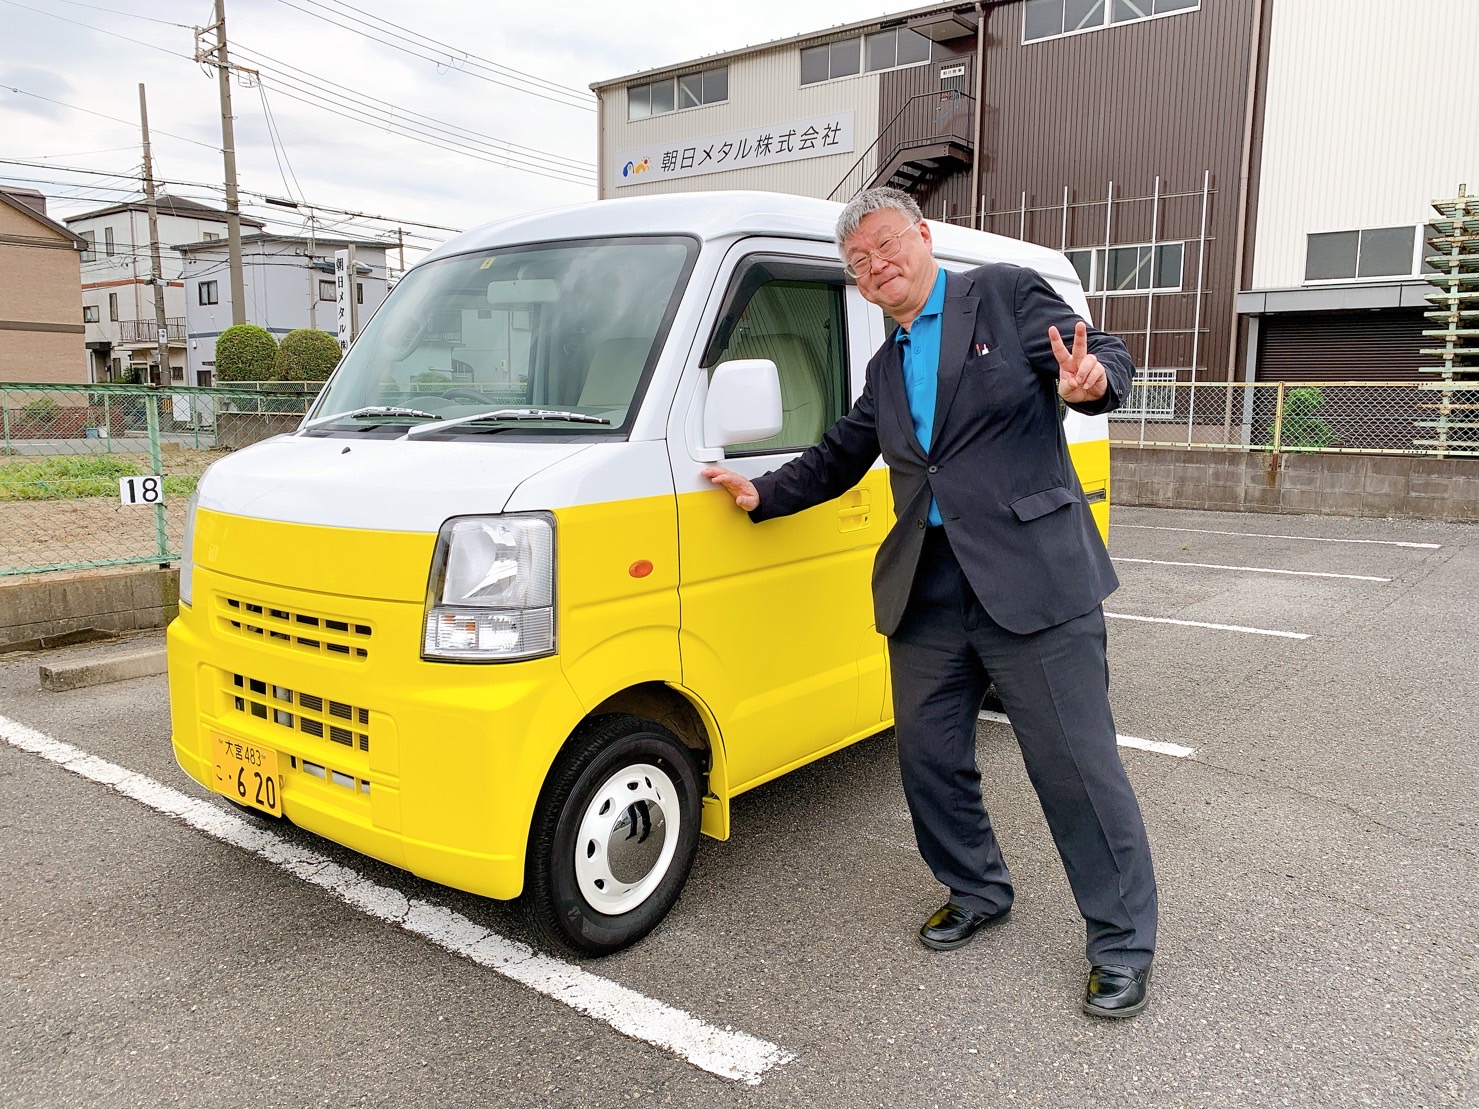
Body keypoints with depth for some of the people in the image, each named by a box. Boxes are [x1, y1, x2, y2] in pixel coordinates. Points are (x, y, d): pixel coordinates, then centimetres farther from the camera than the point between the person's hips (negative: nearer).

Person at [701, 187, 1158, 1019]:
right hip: (928, 593, 7)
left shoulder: (1004, 294, 2)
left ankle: (1124, 945, 17)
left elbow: (1109, 357, -4)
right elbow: (838, 457, 27)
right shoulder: (886, 369, 20)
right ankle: (978, 893, 36)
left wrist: (1091, 381, -27)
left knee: (1078, 765, -1)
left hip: (1034, 580, -6)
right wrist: (761, 493, 15)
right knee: (930, 759, 13)